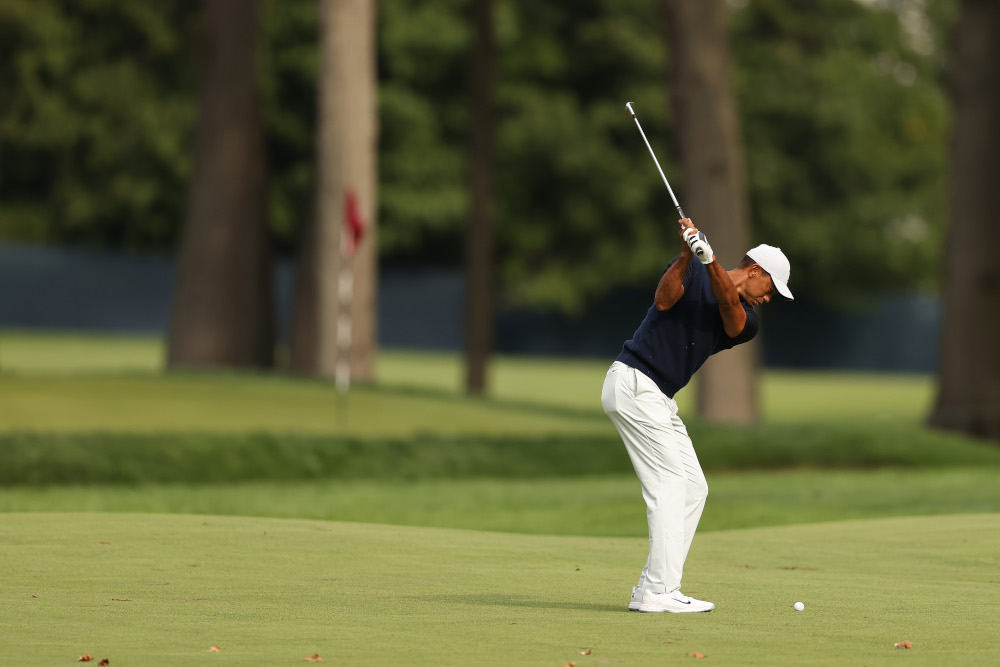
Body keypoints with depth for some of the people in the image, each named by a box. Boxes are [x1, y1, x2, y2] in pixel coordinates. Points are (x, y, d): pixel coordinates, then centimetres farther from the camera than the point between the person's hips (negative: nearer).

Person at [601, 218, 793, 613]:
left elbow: (730, 307, -12)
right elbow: (664, 299, -21)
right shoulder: (692, 273, -2)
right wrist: (688, 255, -36)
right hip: (633, 384, -9)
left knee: (694, 488, 6)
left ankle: (654, 590, 5)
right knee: (671, 483, -14)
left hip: (658, 400, 9)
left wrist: (709, 261, -31)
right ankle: (658, 591, -17)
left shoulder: (744, 323, 11)